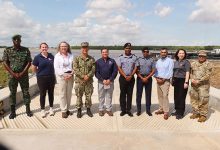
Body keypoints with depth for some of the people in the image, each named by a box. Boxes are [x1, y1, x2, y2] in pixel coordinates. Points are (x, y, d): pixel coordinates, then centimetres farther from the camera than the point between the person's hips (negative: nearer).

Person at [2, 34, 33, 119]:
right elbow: (5, 63, -1)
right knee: (12, 93, 7)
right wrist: (13, 74, -10)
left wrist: (22, 73, -11)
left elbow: (29, 62, -3)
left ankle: (28, 109, 19)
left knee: (26, 92, 6)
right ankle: (12, 111, 18)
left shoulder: (26, 50, 0)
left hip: (24, 75, 0)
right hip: (12, 75, 0)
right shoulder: (7, 50, 1)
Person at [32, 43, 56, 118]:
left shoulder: (51, 56, 2)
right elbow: (33, 69, 0)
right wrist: (41, 72, 5)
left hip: (51, 78, 3)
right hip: (41, 78, -2)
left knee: (51, 93, 11)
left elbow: (54, 65, 16)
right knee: (42, 94, 5)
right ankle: (43, 110, 18)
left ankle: (51, 108, 25)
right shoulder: (37, 57, -5)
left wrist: (50, 72, 7)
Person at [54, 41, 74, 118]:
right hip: (61, 76, -3)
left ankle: (67, 109, 20)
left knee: (69, 93, 8)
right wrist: (64, 75, -13)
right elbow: (56, 68, -5)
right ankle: (63, 111, 7)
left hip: (70, 76, 3)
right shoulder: (57, 56, 1)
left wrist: (71, 74, -10)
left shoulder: (71, 55, 8)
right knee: (62, 94, -2)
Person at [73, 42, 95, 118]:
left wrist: (88, 76, -16)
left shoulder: (91, 59, 6)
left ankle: (88, 109, 25)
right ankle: (79, 110, 20)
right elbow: (75, 69, -9)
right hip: (79, 81, -1)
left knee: (88, 96, 9)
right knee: (79, 96, 6)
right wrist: (83, 76, -16)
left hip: (89, 81, 2)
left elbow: (93, 69, -1)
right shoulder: (77, 58, 0)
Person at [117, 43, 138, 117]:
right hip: (123, 78, -1)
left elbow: (135, 68, 1)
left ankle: (128, 110, 15)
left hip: (131, 78, 1)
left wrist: (130, 76, -11)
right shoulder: (120, 57, 1)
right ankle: (123, 110, 14)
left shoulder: (134, 57, 4)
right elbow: (119, 68, -4)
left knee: (130, 94, 6)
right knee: (122, 94, 4)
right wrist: (125, 76, -12)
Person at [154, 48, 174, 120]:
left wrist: (163, 79, -12)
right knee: (160, 96, 9)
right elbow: (155, 70, 13)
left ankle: (166, 112, -7)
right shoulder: (158, 61, 15)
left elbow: (170, 72, -9)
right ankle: (161, 109, 18)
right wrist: (157, 78, -4)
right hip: (158, 80, 6)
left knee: (165, 96, -12)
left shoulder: (170, 61, -2)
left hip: (165, 81, -6)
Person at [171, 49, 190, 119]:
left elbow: (187, 72, -12)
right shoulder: (175, 62, 13)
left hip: (182, 81, -6)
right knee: (176, 96, 10)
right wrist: (173, 80, 14)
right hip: (176, 81, 6)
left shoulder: (186, 62, -5)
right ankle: (177, 110, 23)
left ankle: (181, 113, 8)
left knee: (181, 97, -2)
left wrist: (186, 82, -19)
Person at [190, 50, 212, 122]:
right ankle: (196, 113, 26)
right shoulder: (194, 64, 12)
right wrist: (192, 79, -5)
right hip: (194, 85, 5)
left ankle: (203, 115, 10)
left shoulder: (208, 64, -4)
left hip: (203, 85, -5)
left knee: (203, 100, -3)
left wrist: (198, 81, -17)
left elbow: (208, 75, -12)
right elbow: (191, 72, 14)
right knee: (194, 99, 11)